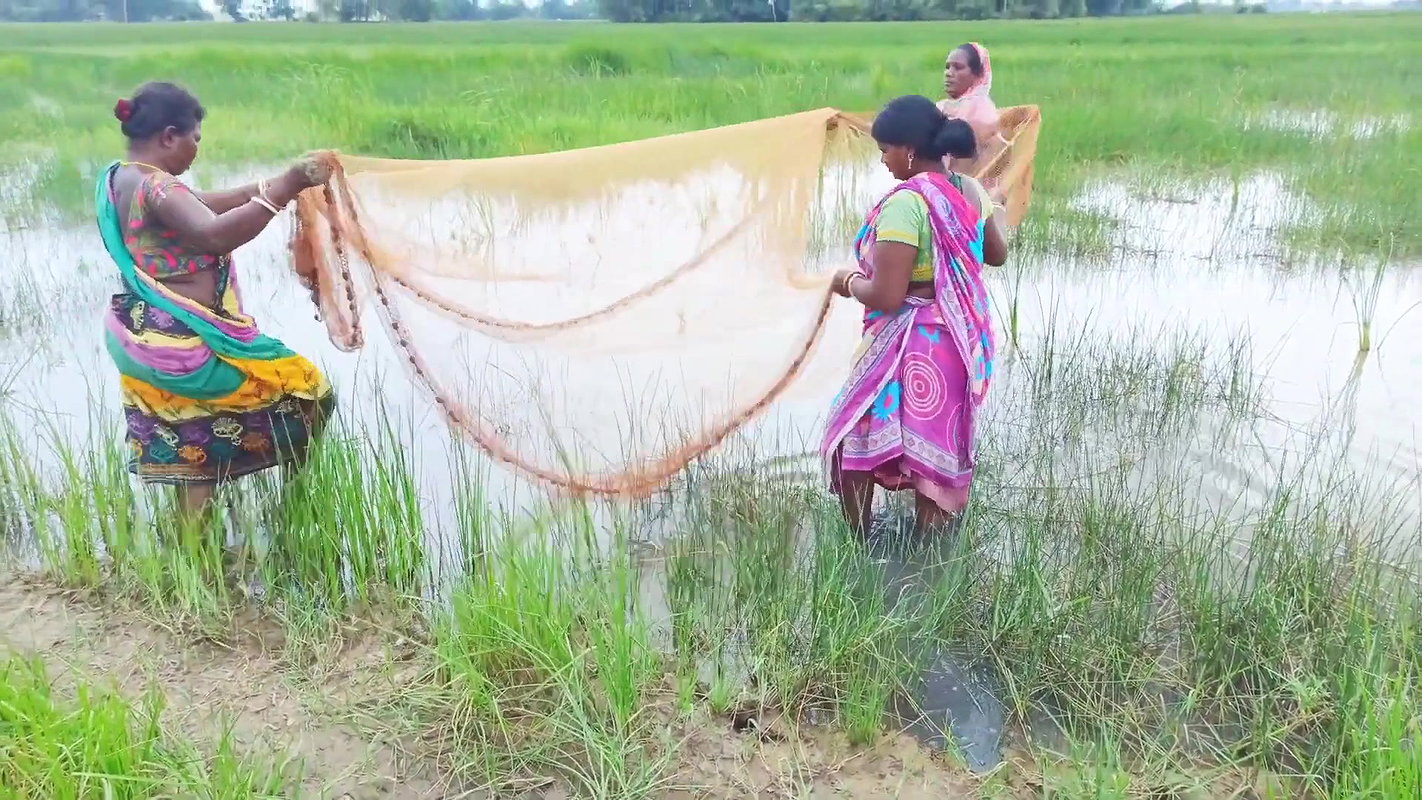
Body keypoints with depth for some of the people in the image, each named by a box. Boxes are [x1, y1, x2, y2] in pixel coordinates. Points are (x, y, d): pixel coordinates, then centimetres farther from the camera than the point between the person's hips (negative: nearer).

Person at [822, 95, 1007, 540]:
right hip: (963, 341, 8)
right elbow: (997, 255, 17)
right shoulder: (971, 190, 2)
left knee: (854, 441, 11)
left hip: (913, 346, -8)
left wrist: (849, 281, -6)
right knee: (942, 449, 18)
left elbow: (886, 297, -25)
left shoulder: (905, 204, -23)